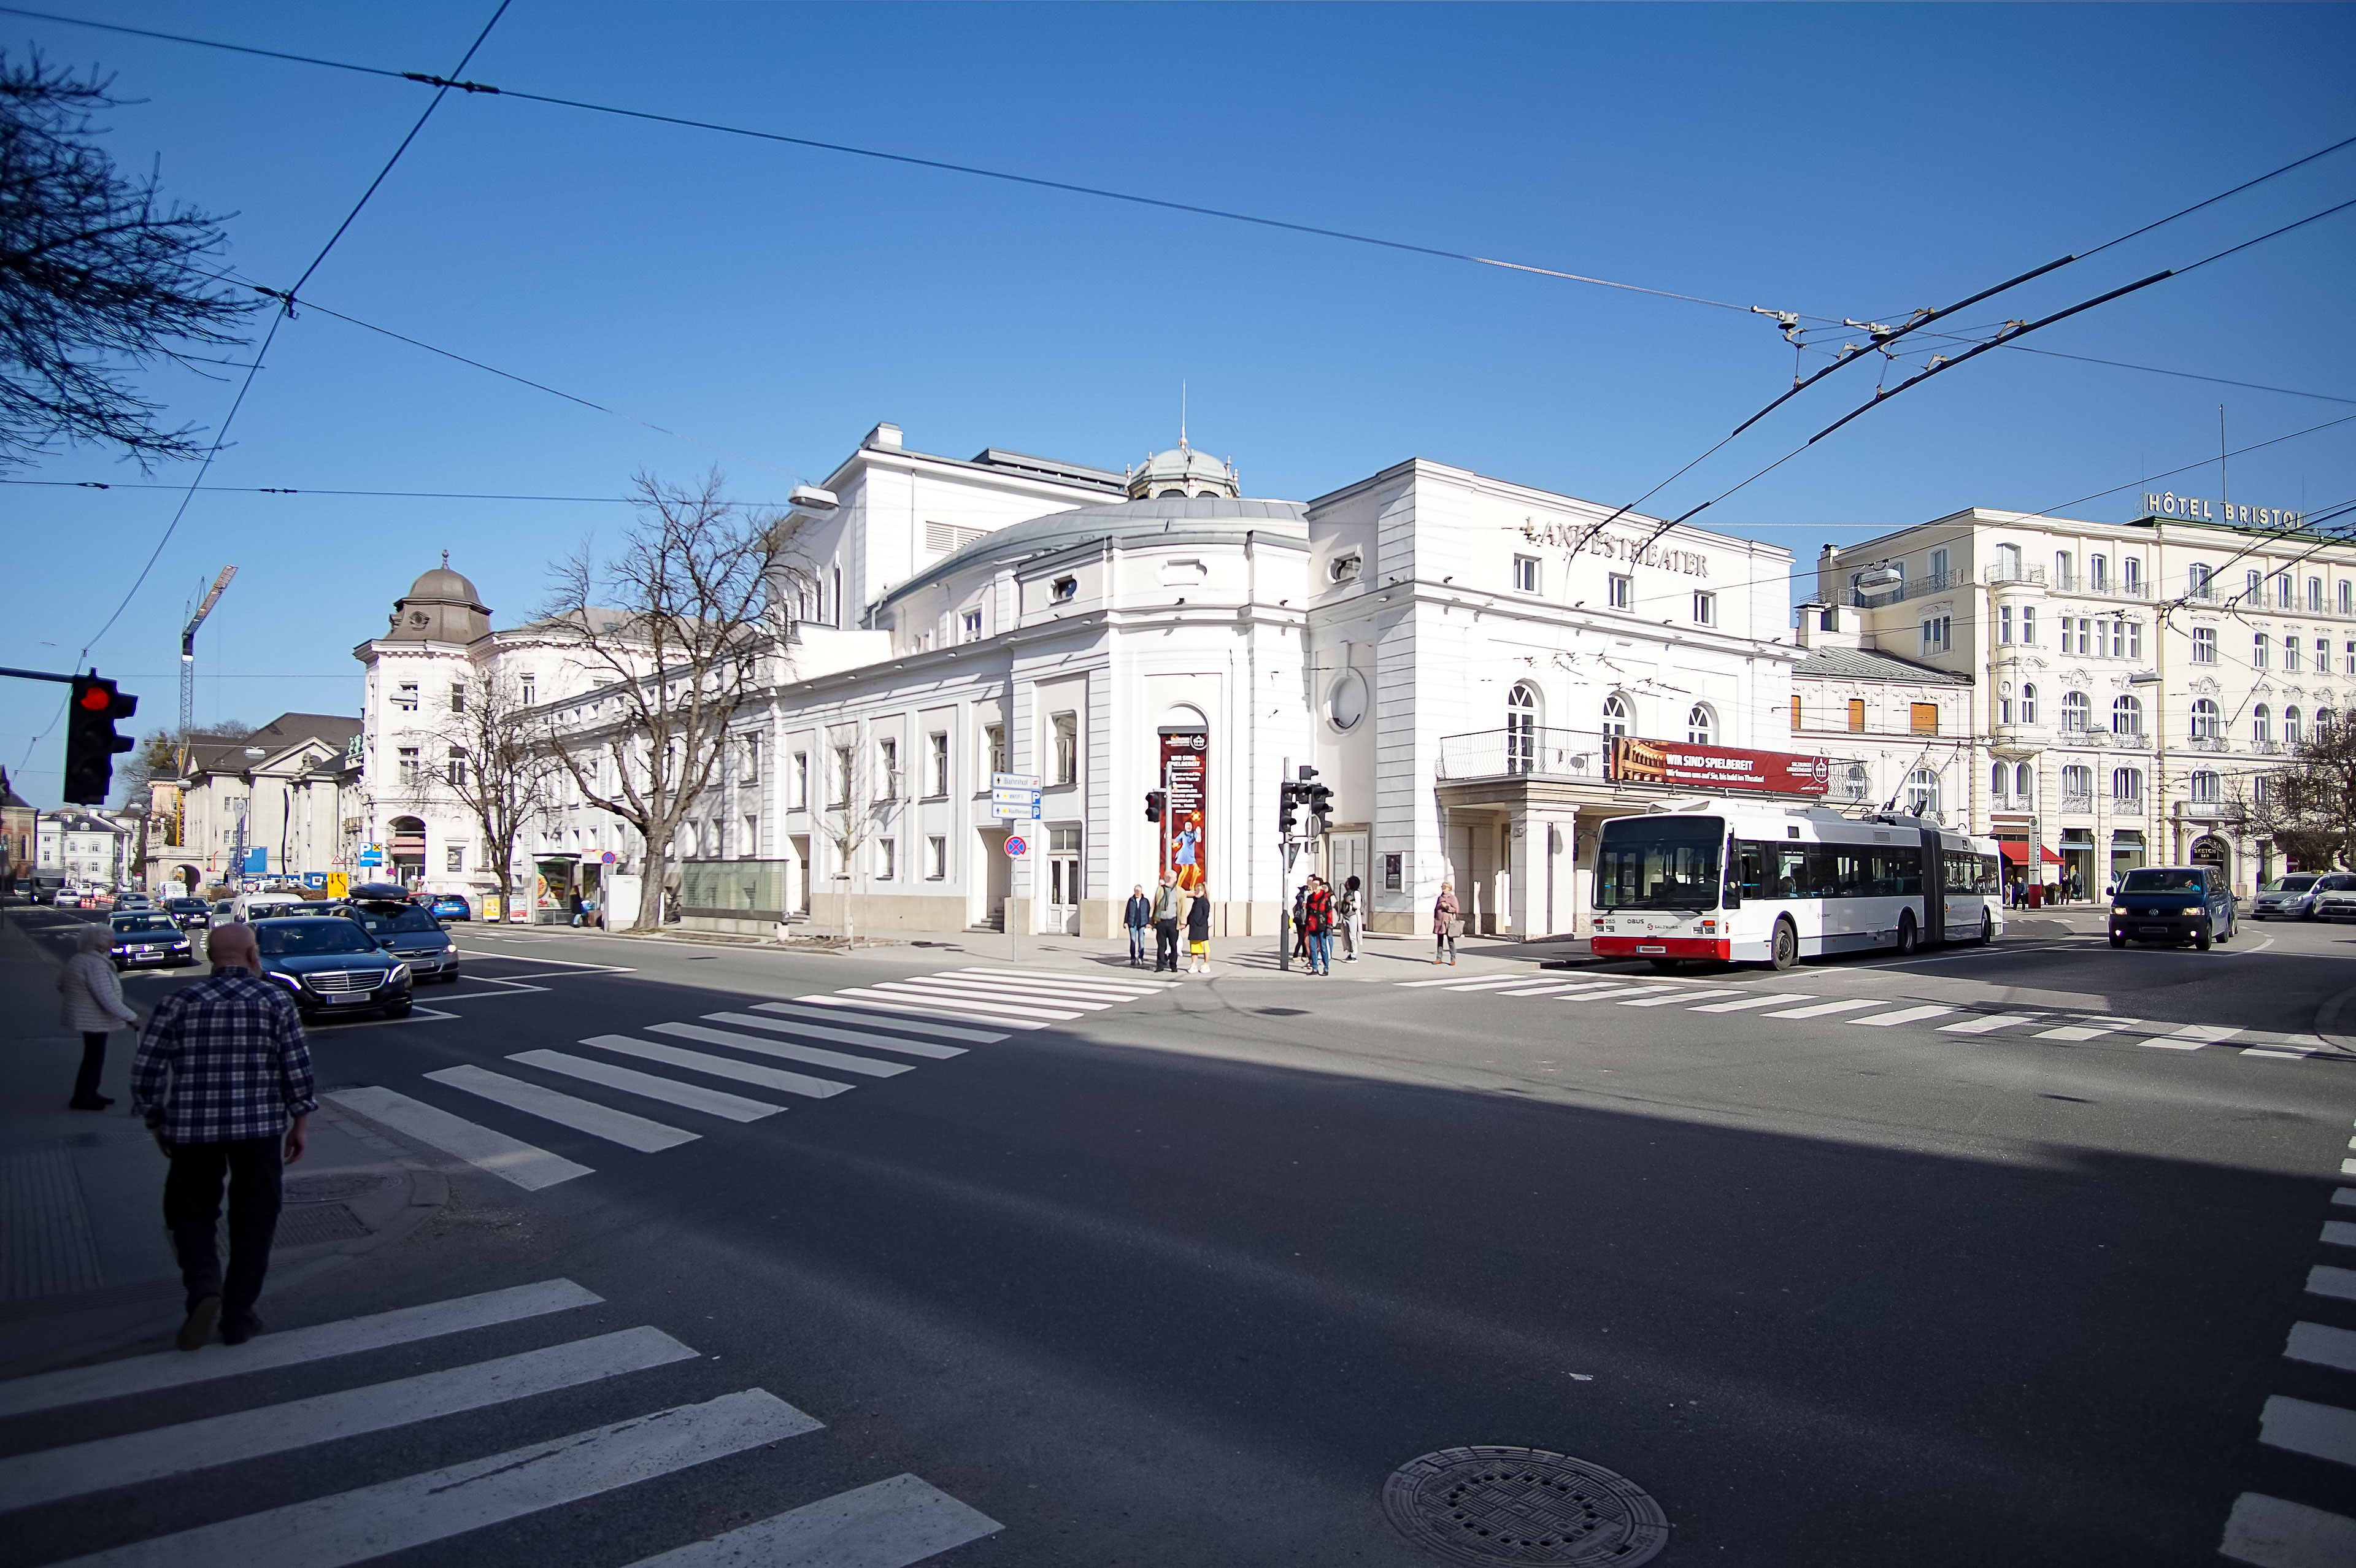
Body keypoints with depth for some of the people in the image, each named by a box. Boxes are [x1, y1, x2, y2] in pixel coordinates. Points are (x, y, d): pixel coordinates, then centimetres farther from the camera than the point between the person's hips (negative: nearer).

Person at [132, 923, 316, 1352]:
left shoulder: (180, 1002, 3)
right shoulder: (275, 999, -3)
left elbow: (146, 1069, 2)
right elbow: (298, 1067, -5)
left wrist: (157, 1122, 15)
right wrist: (300, 1123, 5)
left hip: (191, 1128, 2)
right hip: (260, 1126, -1)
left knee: (191, 1212, 17)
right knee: (253, 1220, 11)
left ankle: (204, 1288, -6)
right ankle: (238, 1316, 14)